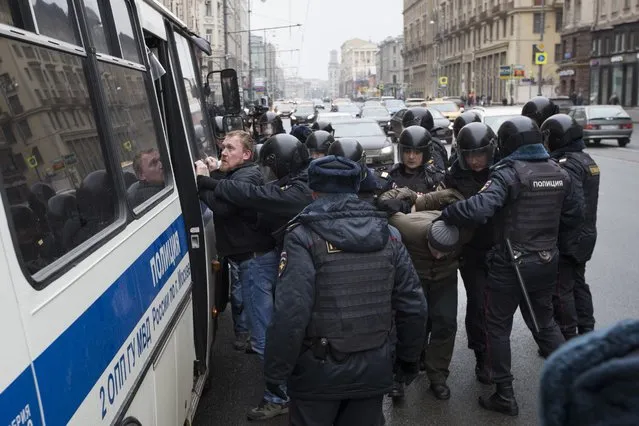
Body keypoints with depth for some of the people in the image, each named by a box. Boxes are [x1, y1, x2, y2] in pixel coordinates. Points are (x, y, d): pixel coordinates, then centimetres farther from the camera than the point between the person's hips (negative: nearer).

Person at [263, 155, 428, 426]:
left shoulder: (304, 238, -15)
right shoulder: (388, 235, 0)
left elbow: (289, 314, -22)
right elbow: (413, 306, 1)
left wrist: (276, 371, -11)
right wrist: (409, 358, 14)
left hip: (319, 370, -4)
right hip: (373, 367, 4)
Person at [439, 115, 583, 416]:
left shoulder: (509, 172, -18)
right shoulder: (558, 172, 4)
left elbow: (478, 209, -33)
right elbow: (574, 217, 13)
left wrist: (444, 215, -20)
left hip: (511, 264, -6)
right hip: (546, 262, 6)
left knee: (498, 327, 9)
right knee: (544, 322, 23)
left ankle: (505, 396, 16)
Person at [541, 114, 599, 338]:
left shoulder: (568, 164, -21)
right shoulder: (586, 159, 10)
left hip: (567, 238, -10)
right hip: (584, 235, 10)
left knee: (561, 289, 1)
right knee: (578, 283, 20)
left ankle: (567, 338, 11)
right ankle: (586, 331, 30)